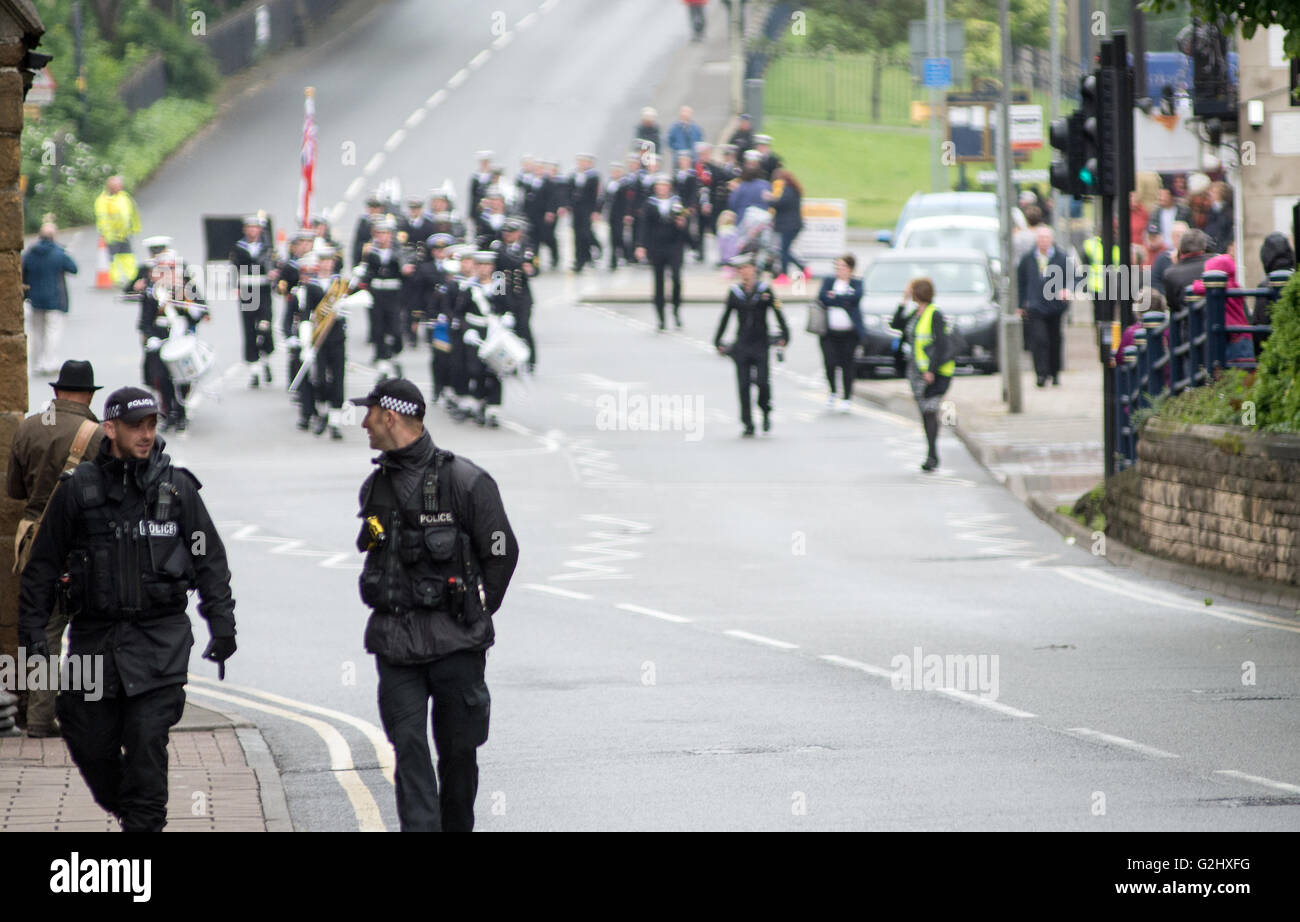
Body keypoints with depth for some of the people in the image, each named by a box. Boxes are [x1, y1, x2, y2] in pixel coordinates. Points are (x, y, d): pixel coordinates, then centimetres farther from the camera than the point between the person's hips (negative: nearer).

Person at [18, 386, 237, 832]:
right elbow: (42, 565, 7)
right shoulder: (77, 490, 2)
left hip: (159, 642, -1)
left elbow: (210, 561, 8)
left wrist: (222, 626, 3)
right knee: (89, 745, 4)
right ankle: (125, 810, 30)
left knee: (146, 744, -9)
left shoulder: (177, 487, 3)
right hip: (95, 636, 1)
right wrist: (33, 631, 2)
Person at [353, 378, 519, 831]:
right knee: (409, 747, -8)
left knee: (458, 751, 6)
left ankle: (458, 828, 24)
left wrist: (474, 617, 0)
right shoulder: (374, 487, 9)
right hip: (395, 646, 4)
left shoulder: (466, 481, -7)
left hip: (455, 644, -4)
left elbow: (502, 554, -1)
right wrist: (395, 612, 12)